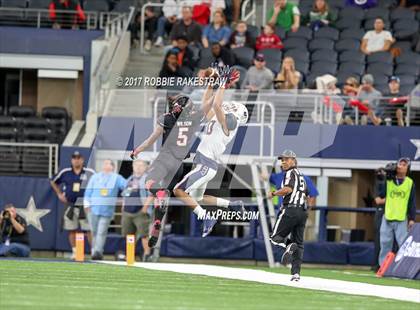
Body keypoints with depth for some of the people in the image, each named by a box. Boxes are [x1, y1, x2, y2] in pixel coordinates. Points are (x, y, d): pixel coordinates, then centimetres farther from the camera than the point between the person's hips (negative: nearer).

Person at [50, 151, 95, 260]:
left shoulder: (90, 173, -1)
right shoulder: (65, 173, 6)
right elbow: (53, 182, 20)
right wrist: (59, 194, 12)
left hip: (85, 207, -3)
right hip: (70, 206, 3)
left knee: (90, 230, -8)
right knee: (72, 230, 4)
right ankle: (74, 252, 12)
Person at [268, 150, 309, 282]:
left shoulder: (290, 173, -3)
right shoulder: (301, 176, 23)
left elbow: (288, 189, -19)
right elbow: (306, 194, 26)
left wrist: (274, 193, -7)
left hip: (290, 209, -8)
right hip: (303, 211, 8)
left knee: (275, 237, -2)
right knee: (299, 243, 7)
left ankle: (288, 245, -33)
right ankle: (296, 272, -2)